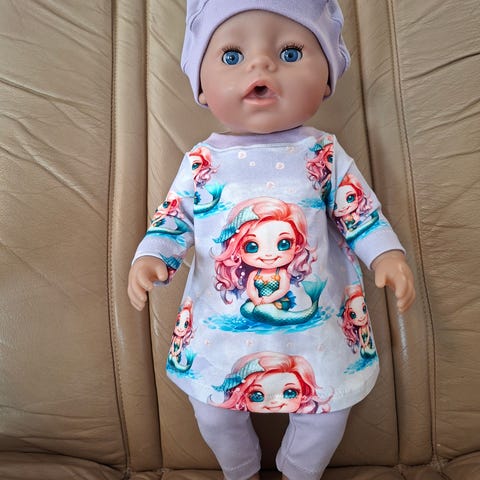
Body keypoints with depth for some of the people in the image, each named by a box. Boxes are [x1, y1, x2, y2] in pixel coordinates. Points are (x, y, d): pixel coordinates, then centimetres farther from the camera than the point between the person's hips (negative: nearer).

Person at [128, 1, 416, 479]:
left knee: (328, 409, 16)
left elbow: (360, 211, 1)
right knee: (214, 411, 18)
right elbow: (173, 219, 1)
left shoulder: (323, 153, -4)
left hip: (315, 328, 0)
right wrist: (149, 258, -16)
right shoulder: (202, 161, -4)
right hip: (222, 329, 1)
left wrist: (387, 255, -15)